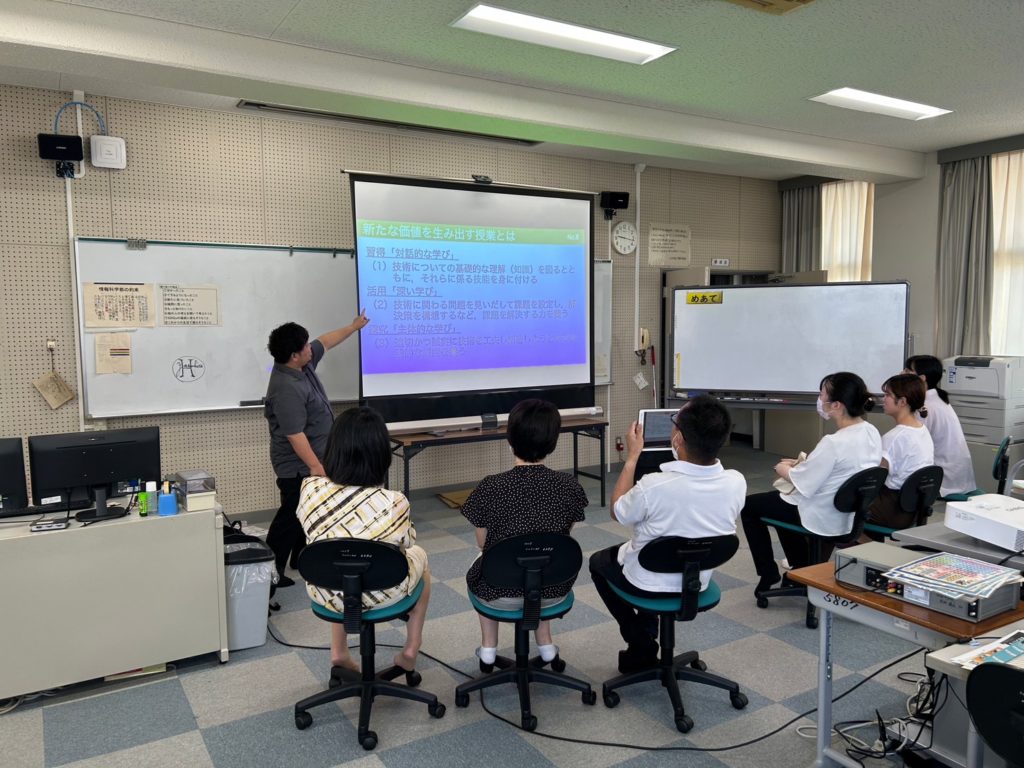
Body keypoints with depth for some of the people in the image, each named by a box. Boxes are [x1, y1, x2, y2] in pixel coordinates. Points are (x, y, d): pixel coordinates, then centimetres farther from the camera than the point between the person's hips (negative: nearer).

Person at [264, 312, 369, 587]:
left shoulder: (303, 364, 0)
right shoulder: (286, 389, -29)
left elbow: (326, 342, 18)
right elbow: (295, 434, -31)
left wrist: (354, 327, 27)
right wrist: (315, 466, -29)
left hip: (309, 459, 10)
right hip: (298, 466, -10)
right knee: (292, 515, -3)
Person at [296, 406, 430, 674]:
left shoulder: (310, 488, -20)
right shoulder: (394, 503, -29)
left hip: (327, 594, 3)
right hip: (381, 594, -2)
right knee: (419, 555, 30)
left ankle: (339, 652, 37)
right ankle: (411, 649, 36)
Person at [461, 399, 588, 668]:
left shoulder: (490, 488, -19)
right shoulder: (568, 486, -12)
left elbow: (482, 543, -3)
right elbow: (564, 536, 3)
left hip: (502, 594, -2)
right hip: (554, 591, 2)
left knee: (478, 566, 33)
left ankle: (488, 646, 32)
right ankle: (545, 642, 33)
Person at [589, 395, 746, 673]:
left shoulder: (653, 486, -35)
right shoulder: (736, 483, -21)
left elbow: (617, 512, -12)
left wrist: (632, 456, -7)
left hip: (649, 584, -4)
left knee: (599, 560, 27)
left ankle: (642, 647, 22)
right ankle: (646, 641, 35)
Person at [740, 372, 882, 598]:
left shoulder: (833, 443, -31)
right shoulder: (872, 432, -5)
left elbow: (804, 484, -23)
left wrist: (785, 470, -4)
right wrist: (802, 464, 9)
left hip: (824, 518, -8)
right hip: (851, 512, 8)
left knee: (749, 506, 11)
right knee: (782, 498, 32)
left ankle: (768, 573, 22)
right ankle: (802, 569, 38)